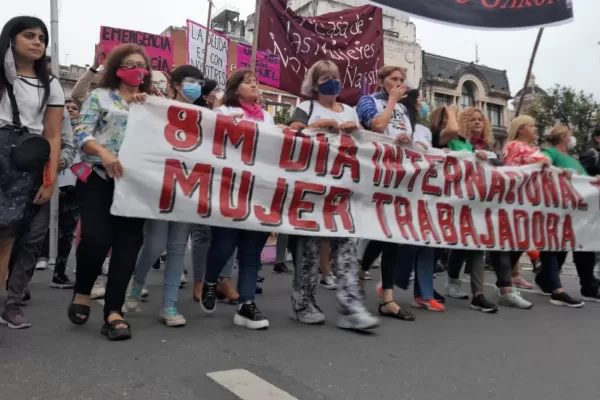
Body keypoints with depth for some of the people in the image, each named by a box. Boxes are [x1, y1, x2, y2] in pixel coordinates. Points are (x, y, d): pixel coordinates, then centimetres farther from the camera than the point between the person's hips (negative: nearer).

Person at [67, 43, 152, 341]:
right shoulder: (100, 96, 9)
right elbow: (81, 133, -1)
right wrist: (103, 153, -20)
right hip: (99, 177, -3)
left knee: (128, 242, -5)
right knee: (96, 237, -16)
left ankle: (114, 312, 0)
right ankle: (81, 292, 13)